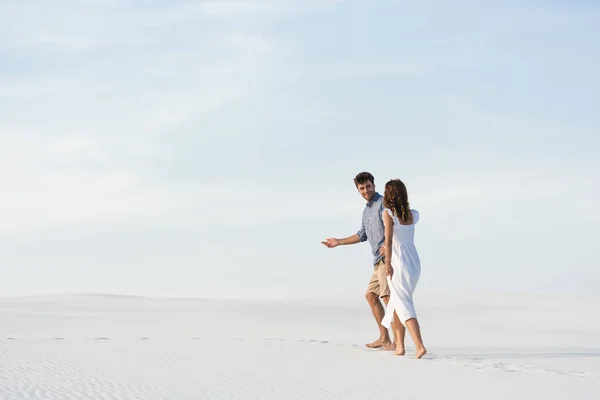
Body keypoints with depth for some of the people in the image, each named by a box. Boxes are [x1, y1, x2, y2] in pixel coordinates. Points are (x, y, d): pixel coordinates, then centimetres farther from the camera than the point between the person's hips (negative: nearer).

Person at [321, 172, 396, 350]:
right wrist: (338, 242, 34)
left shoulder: (383, 202, -7)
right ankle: (384, 338, 15)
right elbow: (362, 235, 32)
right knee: (371, 295, 12)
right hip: (379, 260, 10)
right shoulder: (366, 210, 21)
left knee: (387, 296, -16)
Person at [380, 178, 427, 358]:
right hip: (414, 261, 6)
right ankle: (399, 345, 21)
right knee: (397, 301, 20)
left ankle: (420, 346, -18)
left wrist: (388, 262, -12)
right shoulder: (413, 214, 8)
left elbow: (389, 240, -16)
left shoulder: (388, 213, -9)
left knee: (404, 305, -4)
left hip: (398, 262, -6)